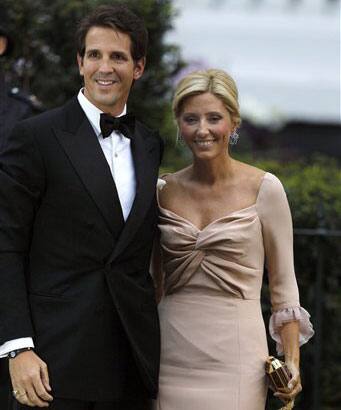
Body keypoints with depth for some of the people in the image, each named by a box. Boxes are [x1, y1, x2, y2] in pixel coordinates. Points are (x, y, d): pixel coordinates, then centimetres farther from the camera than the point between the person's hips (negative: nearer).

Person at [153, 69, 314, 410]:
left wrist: (292, 361, -7)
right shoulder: (165, 190, 6)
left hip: (234, 354, -3)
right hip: (171, 352, 3)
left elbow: (283, 284, 1)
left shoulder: (264, 189, -3)